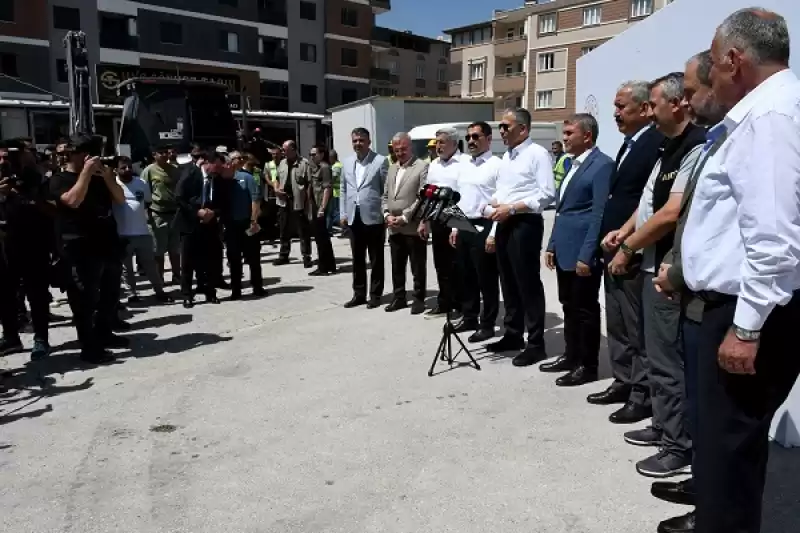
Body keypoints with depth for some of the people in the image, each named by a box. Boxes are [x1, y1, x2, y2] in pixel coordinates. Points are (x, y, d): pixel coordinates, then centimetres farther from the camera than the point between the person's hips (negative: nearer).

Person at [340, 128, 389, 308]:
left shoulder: (380, 161, -4)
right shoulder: (347, 163, 12)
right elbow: (343, 190, 15)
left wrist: (386, 213, -10)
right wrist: (343, 214, 8)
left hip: (373, 216, -5)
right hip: (354, 217, 5)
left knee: (376, 260, 5)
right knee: (357, 259, 12)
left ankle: (375, 295, 14)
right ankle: (359, 294, 21)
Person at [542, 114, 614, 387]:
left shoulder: (602, 164, -12)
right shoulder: (572, 164, 17)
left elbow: (599, 214, -17)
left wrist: (587, 255, -20)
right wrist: (552, 245, 17)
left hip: (582, 252, -9)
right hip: (565, 250, 9)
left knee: (586, 309, 2)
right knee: (569, 307, 16)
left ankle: (587, 365, 13)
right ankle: (571, 356, 28)